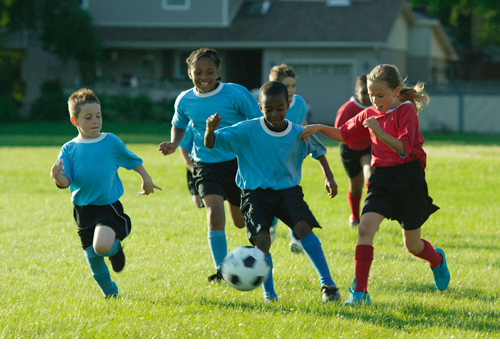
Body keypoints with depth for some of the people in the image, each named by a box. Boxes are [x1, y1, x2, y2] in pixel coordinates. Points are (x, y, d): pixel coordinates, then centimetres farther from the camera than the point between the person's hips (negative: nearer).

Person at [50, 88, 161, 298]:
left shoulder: (111, 142, 0)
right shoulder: (69, 149, 1)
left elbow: (132, 161, 15)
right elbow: (66, 182, -6)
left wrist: (146, 180, 20)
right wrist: (58, 178, -28)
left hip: (109, 206, -2)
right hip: (83, 210, 3)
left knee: (101, 246, -28)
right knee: (92, 258, 6)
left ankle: (115, 248, 8)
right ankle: (110, 292, 31)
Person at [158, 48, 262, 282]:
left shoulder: (235, 94, -10)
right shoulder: (185, 100, -1)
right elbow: (179, 125, 20)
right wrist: (174, 143, 1)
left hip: (237, 161, -1)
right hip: (206, 165, 1)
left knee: (241, 221, 13)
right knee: (215, 215, -22)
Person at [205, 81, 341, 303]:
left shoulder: (299, 134, -3)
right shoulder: (247, 131, -11)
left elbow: (318, 151, 19)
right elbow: (211, 144, -14)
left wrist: (328, 177, 12)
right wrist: (210, 130, -35)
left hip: (288, 190, 1)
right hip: (255, 193, -1)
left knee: (303, 228, -23)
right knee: (261, 240, -20)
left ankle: (327, 284, -15)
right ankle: (269, 295, -5)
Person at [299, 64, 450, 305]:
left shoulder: (406, 111, -11)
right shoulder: (370, 114, 7)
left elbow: (403, 149, -22)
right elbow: (345, 134, 18)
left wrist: (380, 133, -38)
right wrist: (319, 128, 2)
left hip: (408, 179, -4)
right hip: (382, 180, 4)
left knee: (412, 245, 8)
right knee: (366, 227, -19)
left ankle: (437, 260, 45)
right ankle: (360, 292, -20)